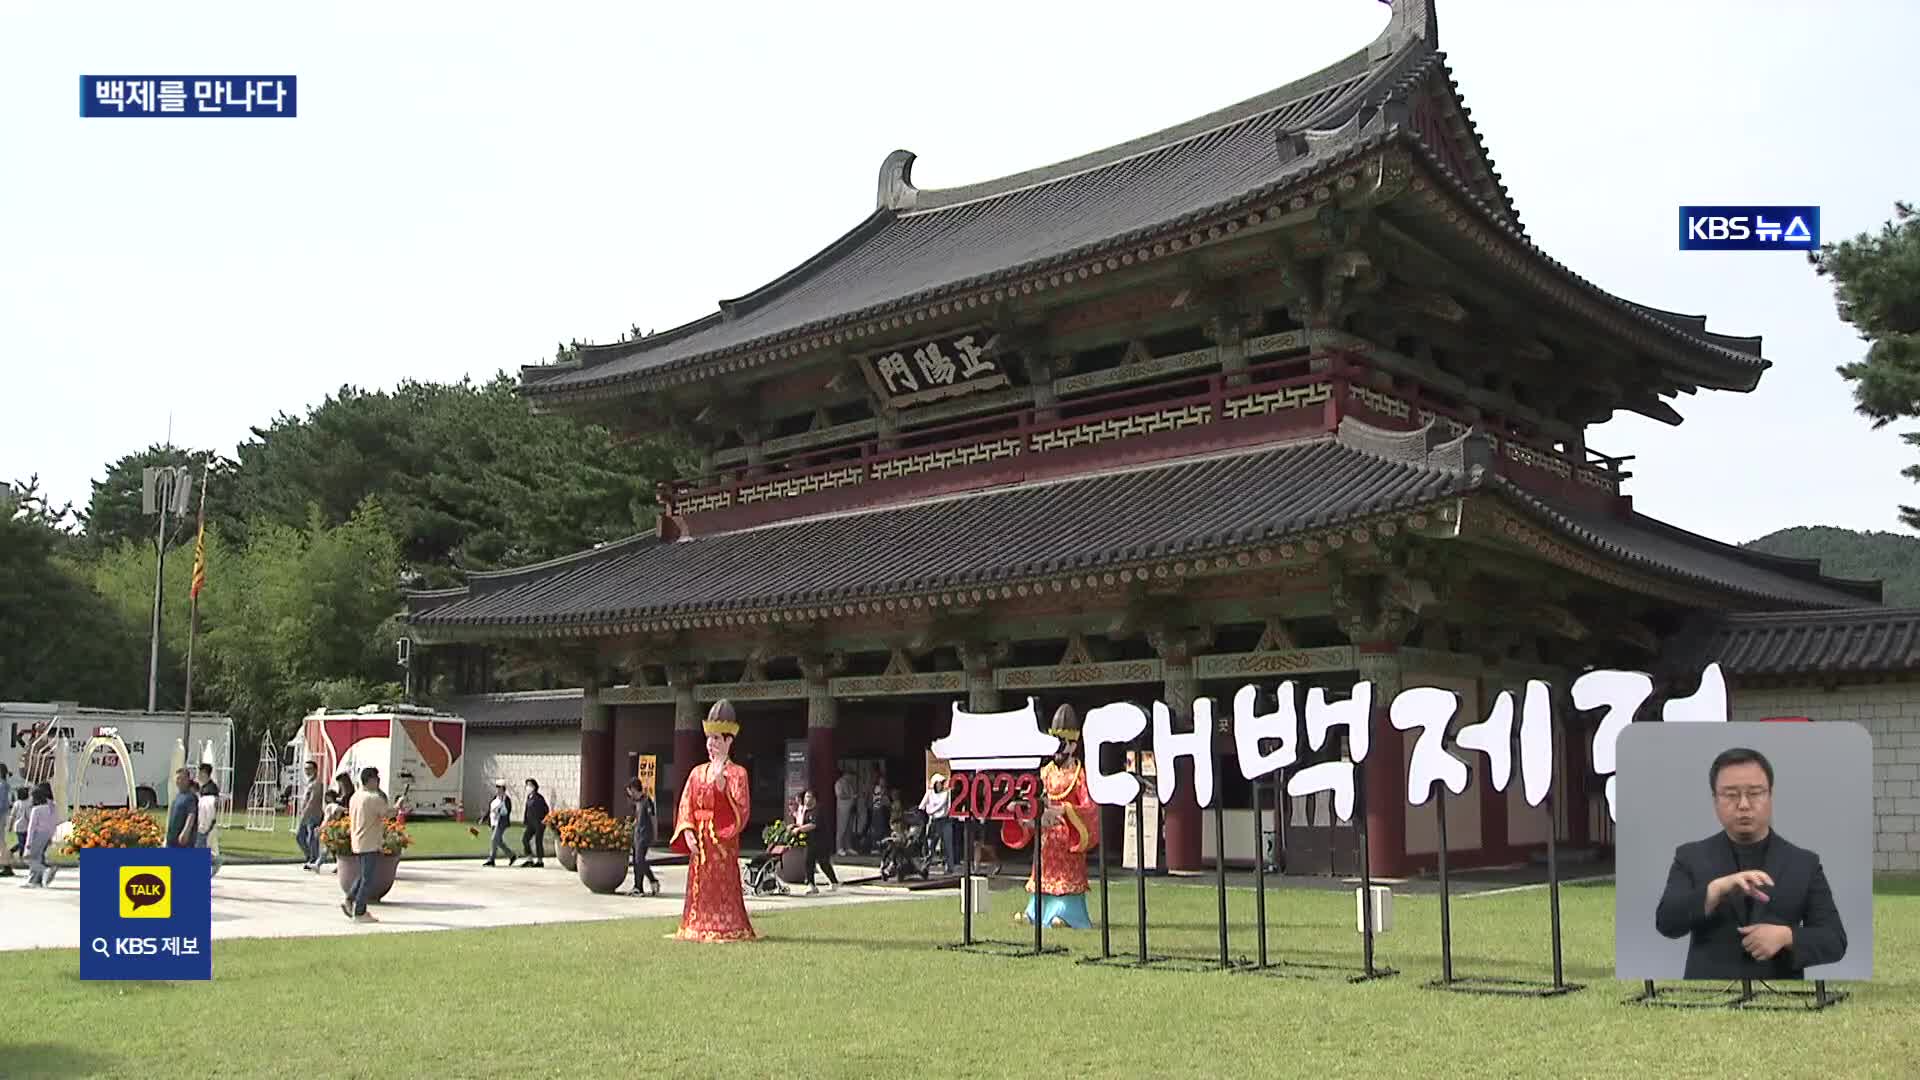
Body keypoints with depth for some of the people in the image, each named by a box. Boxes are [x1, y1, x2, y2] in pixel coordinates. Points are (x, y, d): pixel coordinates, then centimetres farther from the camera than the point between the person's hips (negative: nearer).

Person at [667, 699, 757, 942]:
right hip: (699, 840, 5)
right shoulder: (697, 773, 13)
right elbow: (686, 805, 8)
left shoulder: (737, 773, -3)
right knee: (699, 884, 7)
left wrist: (721, 782, -23)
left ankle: (725, 927, -1)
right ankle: (698, 927, 13)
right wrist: (688, 831, -7)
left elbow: (741, 810, -15)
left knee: (722, 884, -6)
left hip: (723, 839, -5)